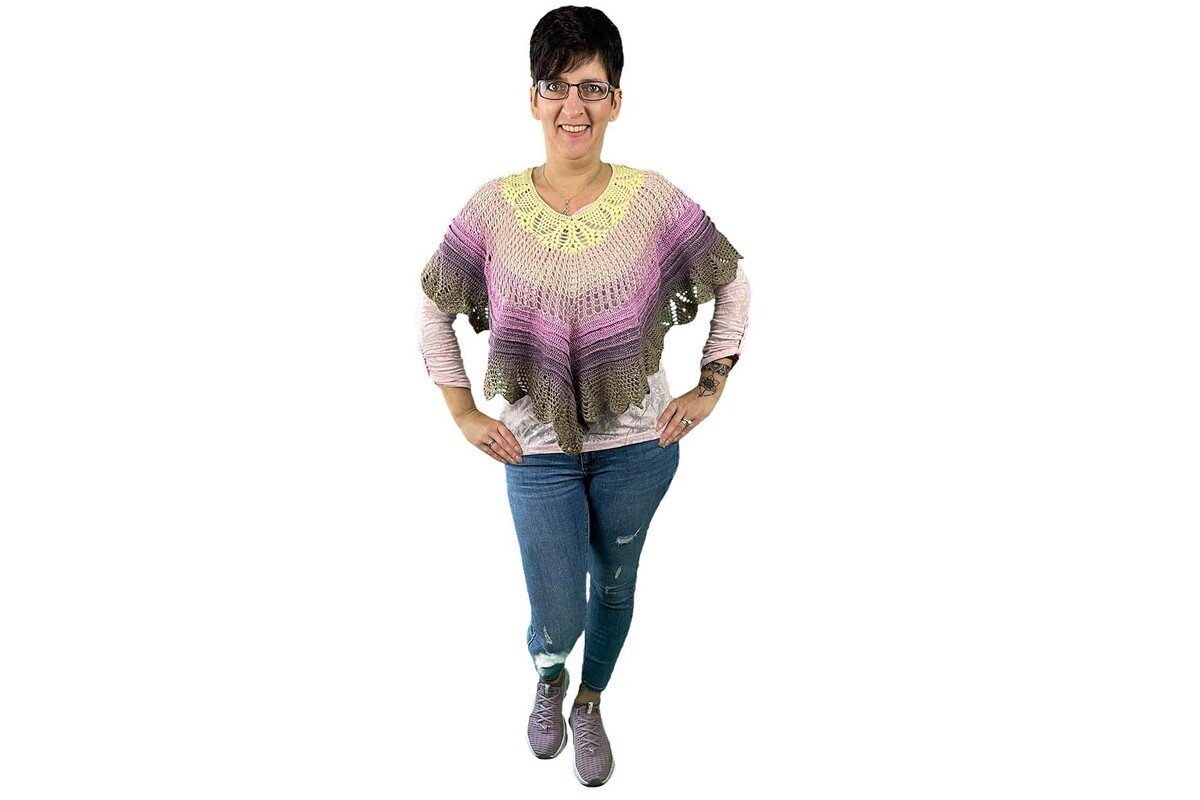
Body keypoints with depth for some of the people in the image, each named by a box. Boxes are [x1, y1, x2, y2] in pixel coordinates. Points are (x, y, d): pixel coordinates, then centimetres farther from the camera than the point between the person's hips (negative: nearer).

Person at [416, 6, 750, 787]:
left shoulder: (655, 201, -11)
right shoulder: (495, 207, -10)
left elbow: (733, 284, 3)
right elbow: (434, 310, 3)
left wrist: (711, 388, 1)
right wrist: (465, 413, 0)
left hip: (638, 444, 1)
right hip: (539, 451, -1)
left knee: (615, 585, 19)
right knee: (557, 619, 5)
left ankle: (590, 706, 49)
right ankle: (549, 680, 45)